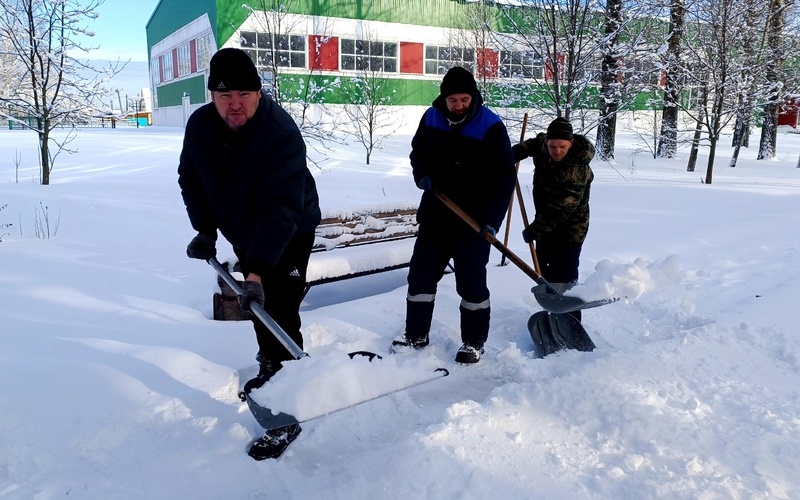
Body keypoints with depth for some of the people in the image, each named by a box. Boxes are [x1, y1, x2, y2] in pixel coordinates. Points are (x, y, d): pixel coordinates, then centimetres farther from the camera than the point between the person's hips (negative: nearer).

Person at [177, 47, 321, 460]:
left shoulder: (281, 132, -33)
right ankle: (270, 368, 46)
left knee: (279, 315, -13)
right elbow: (190, 178, 4)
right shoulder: (200, 125, -13)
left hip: (290, 236, -6)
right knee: (257, 308, 21)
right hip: (242, 234, 7)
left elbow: (281, 208, -39)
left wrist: (258, 270, -46)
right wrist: (205, 228, -4)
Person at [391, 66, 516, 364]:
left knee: (471, 282, 2)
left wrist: (492, 219, -21)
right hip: (435, 213, 5)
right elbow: (418, 150, 18)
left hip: (472, 219, -5)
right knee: (420, 273, 10)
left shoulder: (490, 127, -13)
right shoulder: (431, 118, 1)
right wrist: (422, 174, -4)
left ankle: (474, 343, 18)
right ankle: (416, 335, 25)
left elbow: (505, 178, -13)